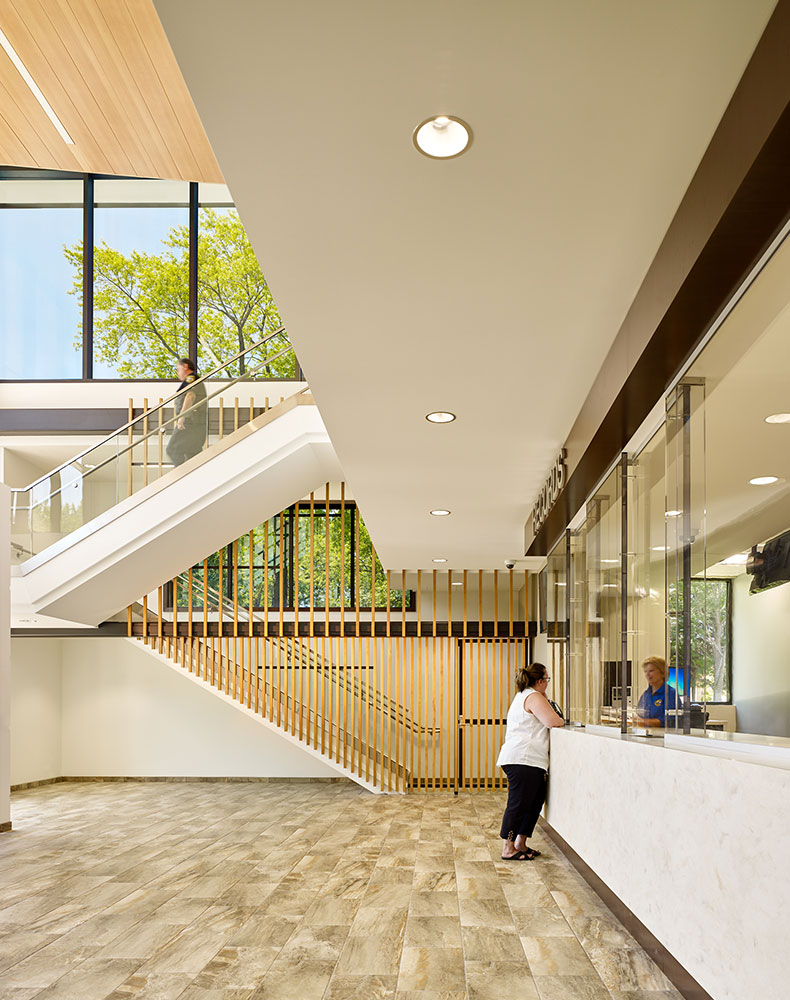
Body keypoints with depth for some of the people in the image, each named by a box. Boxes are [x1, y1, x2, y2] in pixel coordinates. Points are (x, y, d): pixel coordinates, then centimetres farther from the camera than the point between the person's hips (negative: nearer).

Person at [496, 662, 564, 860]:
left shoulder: (522, 696, 24)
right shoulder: (534, 697, -9)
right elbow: (553, 721, -17)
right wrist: (562, 721, 3)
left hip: (520, 759, 11)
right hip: (524, 759, -11)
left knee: (535, 801, 12)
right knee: (518, 804, -7)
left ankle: (520, 844, 17)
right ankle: (508, 849, -4)